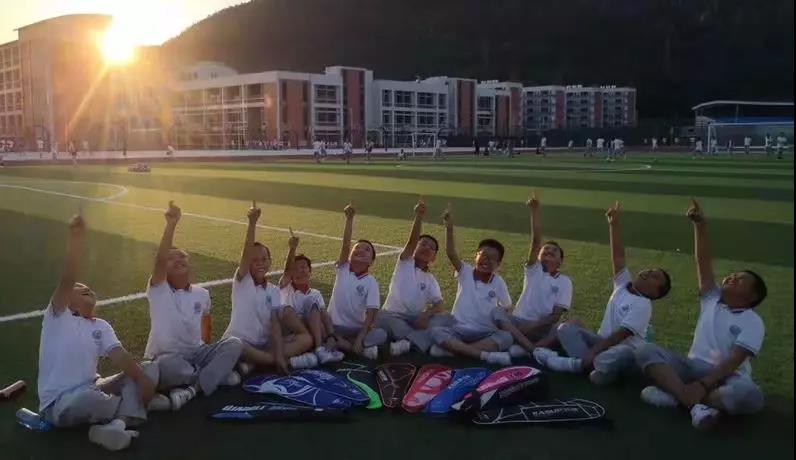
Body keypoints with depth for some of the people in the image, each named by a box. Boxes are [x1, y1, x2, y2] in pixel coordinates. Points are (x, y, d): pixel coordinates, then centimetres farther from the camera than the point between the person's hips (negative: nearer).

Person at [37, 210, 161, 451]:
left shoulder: (101, 326, 11)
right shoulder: (58, 318, -6)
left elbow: (120, 356, -4)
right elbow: (66, 281, -23)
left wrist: (142, 379, -22)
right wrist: (75, 238, -33)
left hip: (92, 391, 6)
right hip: (59, 405, -6)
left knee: (150, 369, -9)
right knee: (89, 398, -41)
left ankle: (117, 423, -31)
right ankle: (134, 409, -8)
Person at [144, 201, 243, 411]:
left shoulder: (202, 294, 8)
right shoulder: (158, 290, -8)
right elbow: (159, 259, -26)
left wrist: (205, 346, 13)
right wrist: (171, 224, -34)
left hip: (195, 354, 5)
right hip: (165, 358, -5)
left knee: (234, 344, -16)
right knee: (168, 365, -40)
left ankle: (191, 388, -29)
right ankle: (217, 374, -13)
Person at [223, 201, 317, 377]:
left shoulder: (274, 291, 6)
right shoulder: (241, 281, -4)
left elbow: (275, 323, -6)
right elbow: (246, 252, -22)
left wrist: (279, 355, -21)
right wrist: (252, 222, -36)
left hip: (263, 344, 5)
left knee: (306, 339, -11)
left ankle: (254, 363, -23)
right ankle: (290, 361, -25)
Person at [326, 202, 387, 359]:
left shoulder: (371, 282, -2)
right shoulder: (343, 269, 1)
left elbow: (371, 313, -11)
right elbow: (345, 243, -15)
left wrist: (360, 338, -24)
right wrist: (349, 218, -27)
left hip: (357, 329, 0)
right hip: (334, 326, 1)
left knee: (381, 335, -27)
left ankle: (336, 343, -25)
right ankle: (362, 348, -23)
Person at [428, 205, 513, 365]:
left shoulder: (499, 283, 0)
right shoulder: (466, 273, -4)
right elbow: (450, 253, -22)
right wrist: (449, 227, -36)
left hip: (485, 333, 1)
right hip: (458, 330, -1)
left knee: (506, 337, -29)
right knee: (436, 332, -31)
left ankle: (450, 349, -29)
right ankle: (486, 355, -35)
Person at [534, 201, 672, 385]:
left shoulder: (643, 306, -13)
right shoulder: (623, 283, 6)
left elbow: (619, 335, -21)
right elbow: (618, 255, -4)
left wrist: (592, 352, -28)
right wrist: (614, 224, -13)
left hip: (623, 349, -7)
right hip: (603, 342, 7)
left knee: (624, 355, -42)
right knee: (566, 328, -11)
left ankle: (578, 363, -29)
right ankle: (594, 366, -29)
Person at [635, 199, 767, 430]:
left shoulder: (753, 322, 0)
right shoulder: (711, 299, 14)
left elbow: (733, 361, -14)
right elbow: (703, 262, 2)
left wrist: (702, 385, -28)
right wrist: (700, 225, -10)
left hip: (727, 378, -4)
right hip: (693, 368, 4)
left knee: (750, 396, -38)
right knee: (646, 350, -20)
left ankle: (675, 395, -33)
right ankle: (695, 404, -36)